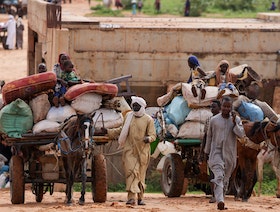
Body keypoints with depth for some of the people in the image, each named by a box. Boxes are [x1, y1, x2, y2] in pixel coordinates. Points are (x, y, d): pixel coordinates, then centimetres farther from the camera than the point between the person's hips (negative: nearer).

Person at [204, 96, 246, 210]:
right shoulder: (214, 120, 1)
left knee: (226, 179, 9)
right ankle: (220, 201, -32)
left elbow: (241, 134, -8)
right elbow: (209, 137, 10)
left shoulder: (236, 119, 3)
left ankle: (221, 200, 19)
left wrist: (234, 123, -21)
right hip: (216, 152, -2)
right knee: (219, 176, -20)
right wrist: (207, 153, 15)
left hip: (230, 154, 2)